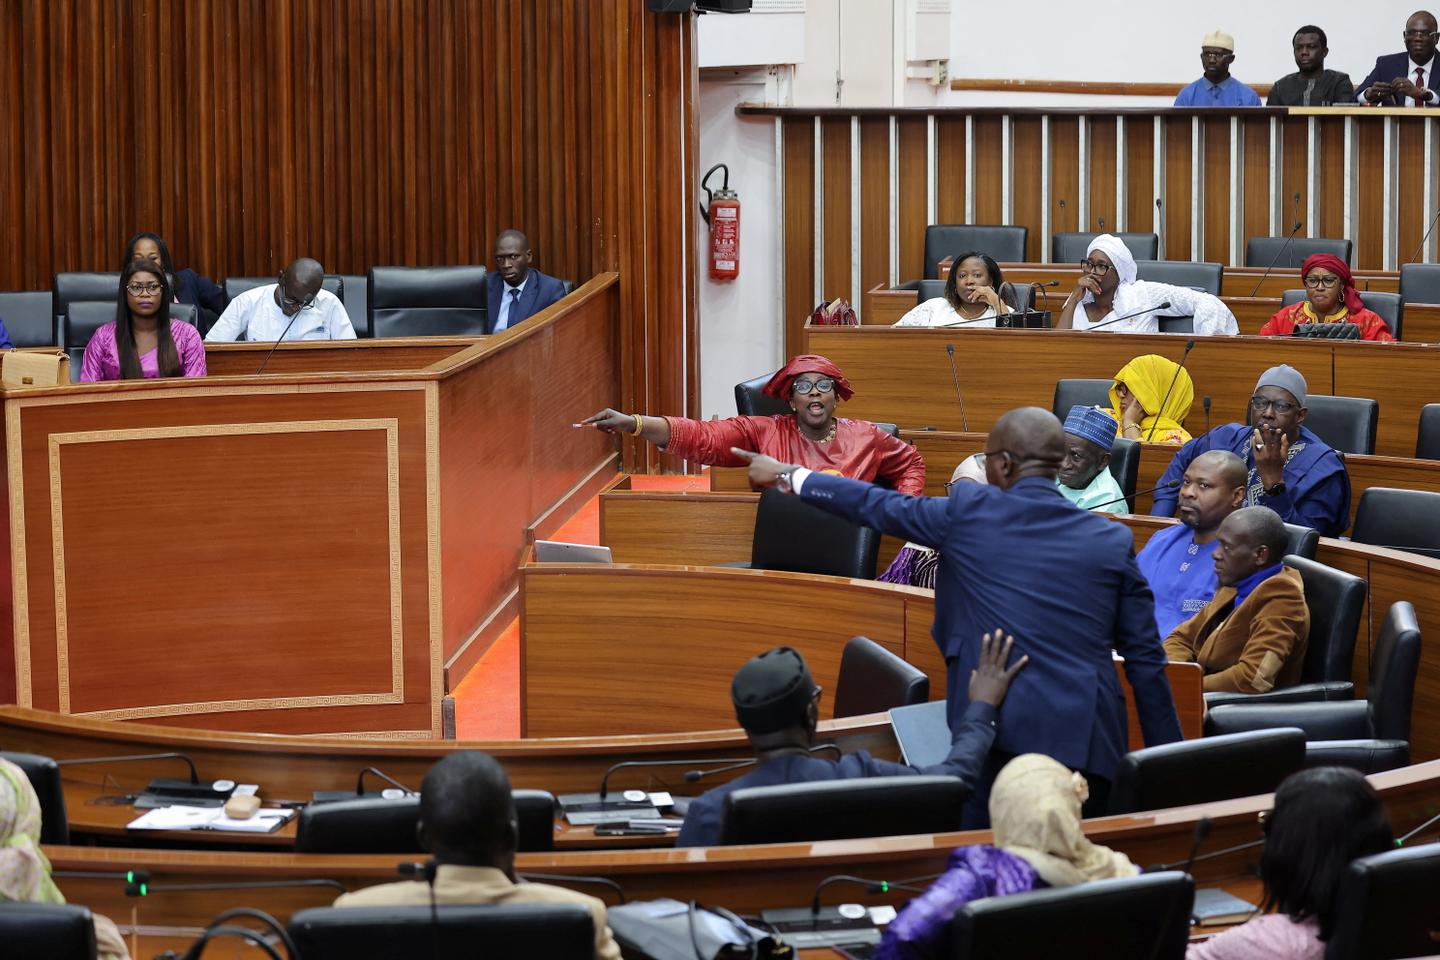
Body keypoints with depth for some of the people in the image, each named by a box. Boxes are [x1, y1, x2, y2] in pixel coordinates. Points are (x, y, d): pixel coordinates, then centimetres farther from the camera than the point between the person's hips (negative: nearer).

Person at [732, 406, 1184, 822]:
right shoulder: (1113, 541, 6)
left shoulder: (969, 511, 1)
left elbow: (877, 506, 14)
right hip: (1088, 741, 3)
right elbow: (1146, 660, 6)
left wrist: (787, 475, 30)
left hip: (1002, 734, -2)